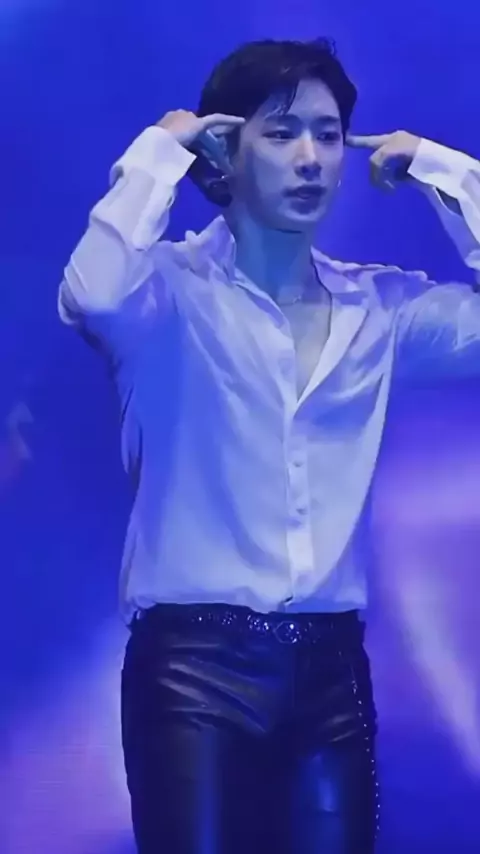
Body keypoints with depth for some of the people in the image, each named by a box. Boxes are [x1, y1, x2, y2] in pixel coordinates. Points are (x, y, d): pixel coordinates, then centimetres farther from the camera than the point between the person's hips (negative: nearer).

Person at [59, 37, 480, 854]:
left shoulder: (380, 305, 9)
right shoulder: (176, 287, -5)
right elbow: (92, 296, -26)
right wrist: (159, 153, -12)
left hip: (330, 663, 5)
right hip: (195, 659, -4)